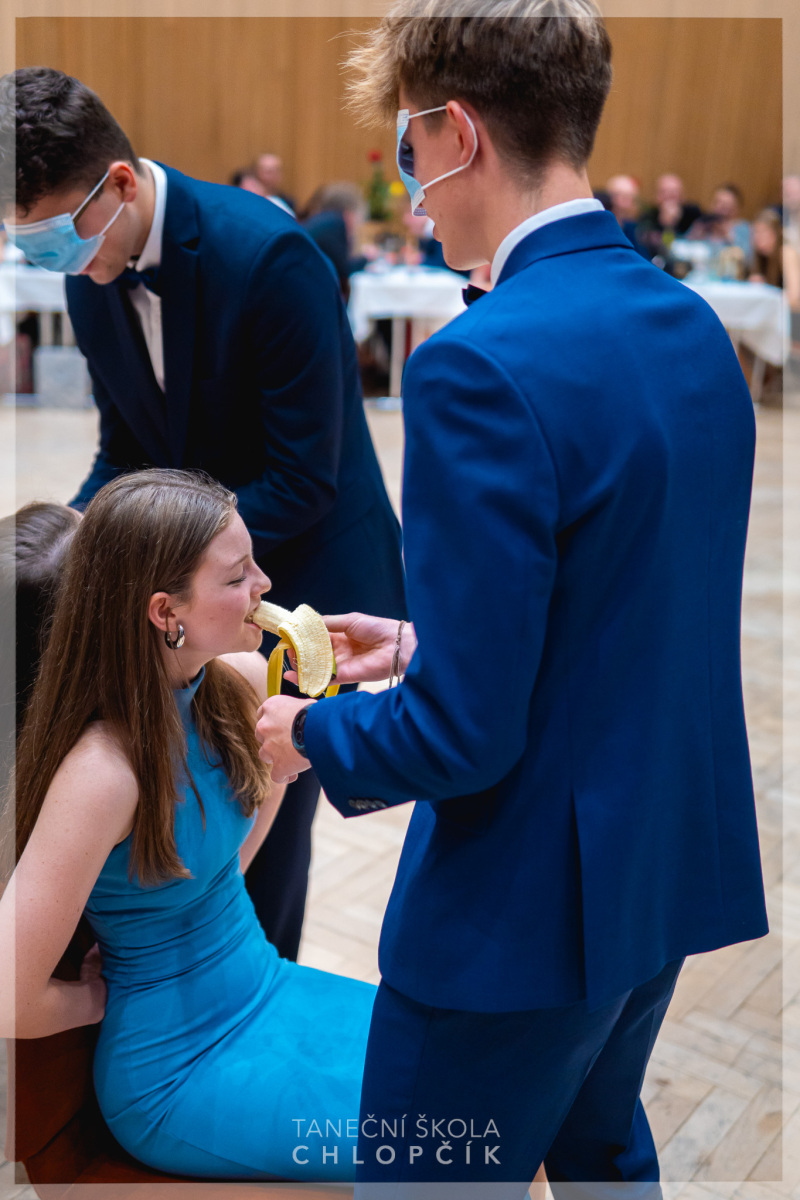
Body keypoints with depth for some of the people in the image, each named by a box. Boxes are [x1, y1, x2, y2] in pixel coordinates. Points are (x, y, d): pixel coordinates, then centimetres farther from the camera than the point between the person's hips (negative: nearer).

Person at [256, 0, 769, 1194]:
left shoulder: (483, 363, -26)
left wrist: (314, 734, -5)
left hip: (524, 908, -8)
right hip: (672, 864, 8)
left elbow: (465, 731, -25)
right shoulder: (696, 325, 2)